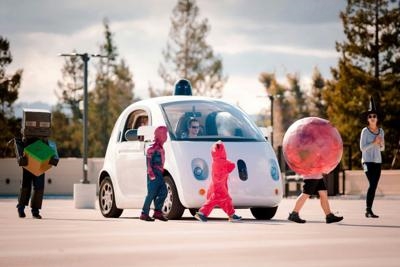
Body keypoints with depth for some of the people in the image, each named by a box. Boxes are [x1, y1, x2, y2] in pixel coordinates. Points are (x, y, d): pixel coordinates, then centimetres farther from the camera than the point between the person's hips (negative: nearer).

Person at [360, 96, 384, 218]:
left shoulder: (381, 131, 10)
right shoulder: (365, 131, -6)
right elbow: (362, 148, -9)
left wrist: (381, 144, -5)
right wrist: (374, 143, -17)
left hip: (377, 161, 6)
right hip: (368, 161, -6)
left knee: (374, 186, 5)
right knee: (372, 184, -16)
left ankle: (369, 210, 11)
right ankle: (368, 210, -15)